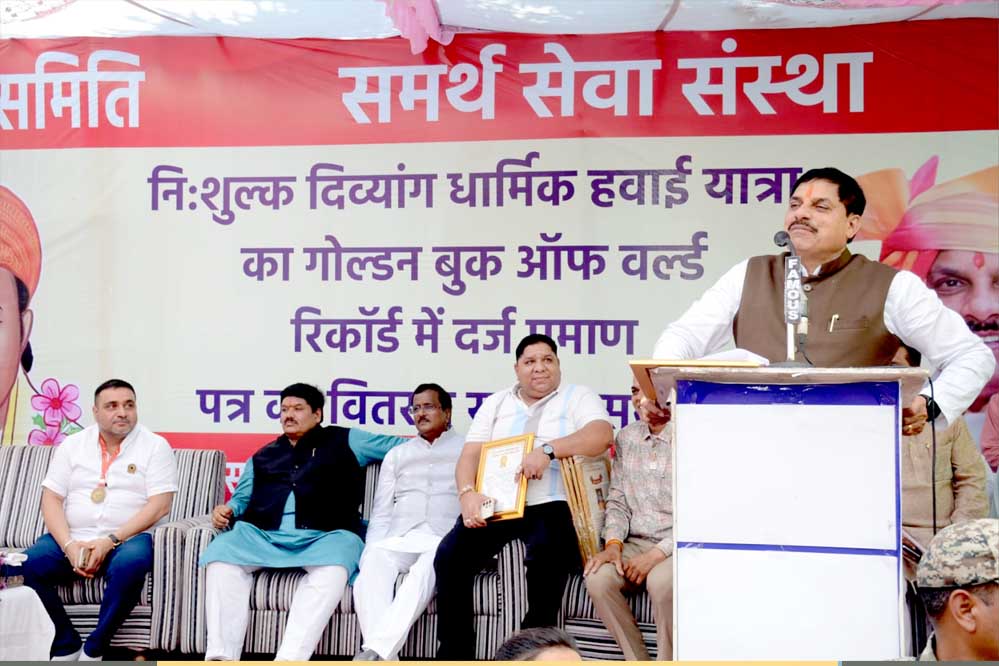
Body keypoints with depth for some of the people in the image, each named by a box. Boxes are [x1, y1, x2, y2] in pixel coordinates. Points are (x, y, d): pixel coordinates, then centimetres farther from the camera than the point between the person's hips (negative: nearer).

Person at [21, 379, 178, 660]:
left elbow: (159, 505, -7)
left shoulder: (155, 446, 2)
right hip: (72, 539, 3)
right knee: (29, 564, -26)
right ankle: (66, 646, -9)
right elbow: (51, 499, 6)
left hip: (127, 539, -3)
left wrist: (110, 541, -17)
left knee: (130, 565, -37)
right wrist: (69, 545, -12)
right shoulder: (72, 445, 12)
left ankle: (93, 649, -18)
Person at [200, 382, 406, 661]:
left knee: (332, 569, -38)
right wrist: (227, 511, 8)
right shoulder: (261, 457, 31)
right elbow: (242, 497, 29)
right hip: (263, 535, 3)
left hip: (325, 536, -3)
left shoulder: (345, 441, 21)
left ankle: (289, 659, -46)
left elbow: (405, 446, 23)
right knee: (220, 555, -27)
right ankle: (221, 657, -30)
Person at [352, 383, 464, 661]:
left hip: (446, 539, -3)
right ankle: (384, 658, -44)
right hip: (399, 538, 3)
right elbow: (381, 513, 20)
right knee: (372, 566, -32)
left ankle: (375, 651, -48)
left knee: (424, 572, -37)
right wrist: (373, 548, 1)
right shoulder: (396, 455, 28)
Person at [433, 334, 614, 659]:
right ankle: (454, 652, -11)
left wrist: (548, 449, -25)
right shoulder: (495, 403, 19)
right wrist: (467, 493, -13)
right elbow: (470, 454, 9)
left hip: (552, 507, -3)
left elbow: (602, 435, -13)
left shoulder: (579, 397, 8)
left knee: (545, 556, -35)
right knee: (450, 555, -20)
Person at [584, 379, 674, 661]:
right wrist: (613, 544, -5)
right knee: (597, 578, -23)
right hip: (635, 543, 5)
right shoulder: (626, 437, 12)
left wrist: (657, 554, -18)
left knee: (660, 581, -36)